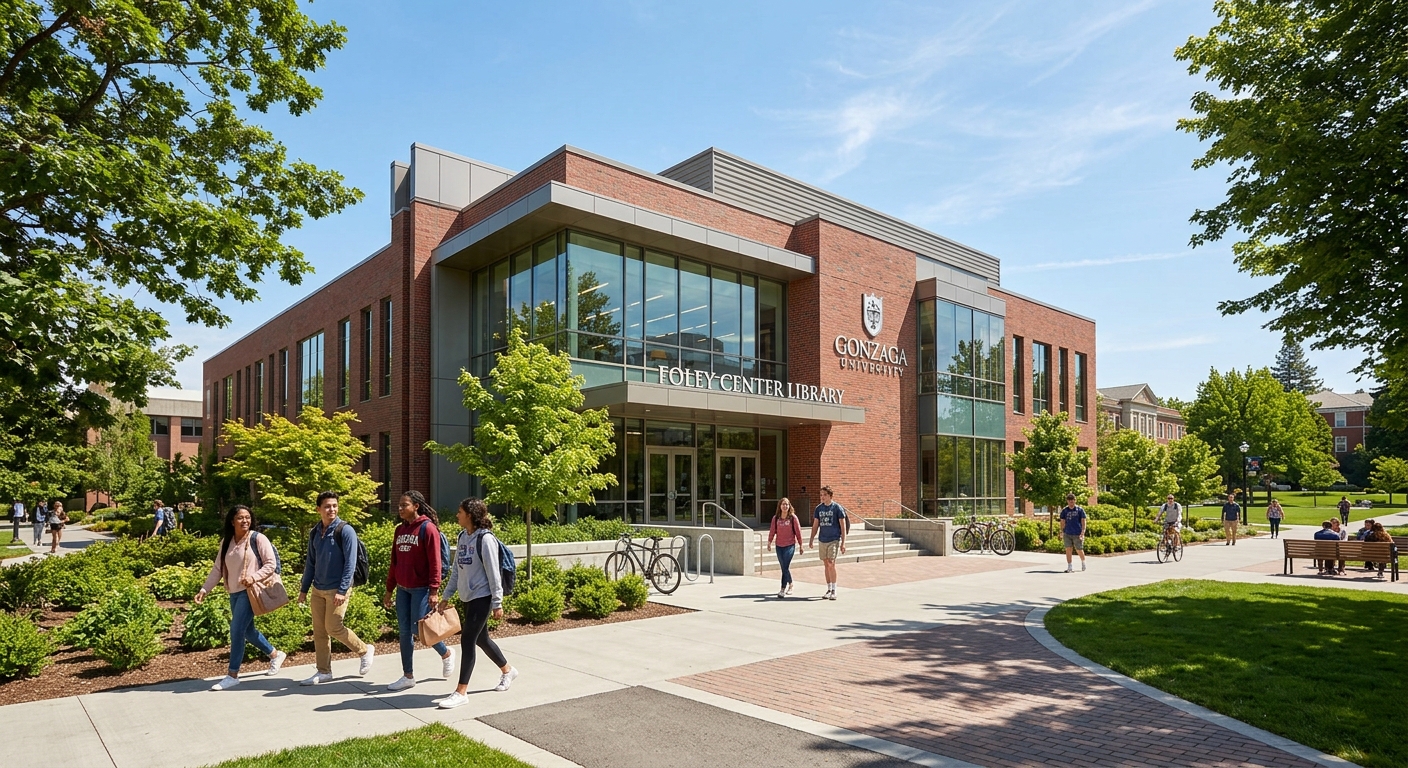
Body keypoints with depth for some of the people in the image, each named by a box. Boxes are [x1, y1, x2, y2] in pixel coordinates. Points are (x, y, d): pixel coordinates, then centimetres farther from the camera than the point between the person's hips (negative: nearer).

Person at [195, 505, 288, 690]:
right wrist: (204, 589, 4)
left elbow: (271, 563, -11)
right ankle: (275, 654, 34)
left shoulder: (258, 538, -9)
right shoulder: (226, 542, 9)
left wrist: (254, 577, -23)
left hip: (250, 592, -7)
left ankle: (232, 675, 0)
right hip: (234, 593, 7)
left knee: (237, 630, -10)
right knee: (247, 631, 14)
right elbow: (217, 568, 12)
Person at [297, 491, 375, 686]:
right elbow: (310, 563, 16)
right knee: (319, 631, 8)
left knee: (334, 628, -8)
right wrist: (304, 589, 14)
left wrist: (342, 590, -19)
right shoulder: (315, 533, 8)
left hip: (337, 589, -6)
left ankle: (365, 650, 13)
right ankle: (324, 672, 18)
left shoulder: (345, 531, -11)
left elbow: (350, 563, -14)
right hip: (318, 590, 6)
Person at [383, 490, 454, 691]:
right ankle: (408, 676, 17)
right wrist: (389, 589, 16)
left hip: (420, 589, -7)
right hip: (402, 589, 7)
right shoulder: (400, 530, 10)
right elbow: (394, 562, 16)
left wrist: (434, 591, -18)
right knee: (404, 631, 8)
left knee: (419, 628, -5)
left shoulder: (427, 528, -12)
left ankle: (446, 654, 20)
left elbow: (434, 562, -15)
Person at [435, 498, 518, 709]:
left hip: (482, 597, -8)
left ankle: (461, 691, 4)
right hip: (467, 597, 8)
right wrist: (446, 596, 15)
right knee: (481, 638, 17)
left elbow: (493, 573, -16)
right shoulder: (462, 537, 6)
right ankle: (507, 670, 38)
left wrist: (497, 602, -14)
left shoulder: (485, 539, -17)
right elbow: (456, 569, 13)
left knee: (467, 640, -6)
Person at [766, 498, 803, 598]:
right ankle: (790, 585, 31)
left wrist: (800, 545, 4)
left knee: (785, 567, -12)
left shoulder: (793, 517, -3)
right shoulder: (776, 518, 5)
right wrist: (769, 542, -10)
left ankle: (783, 589, -10)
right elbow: (772, 531, 2)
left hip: (790, 545, -4)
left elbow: (798, 531, 1)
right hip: (779, 546, 4)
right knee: (784, 567, 10)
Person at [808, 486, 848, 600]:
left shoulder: (837, 508, -5)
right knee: (826, 565, 9)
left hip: (834, 540, -5)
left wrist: (843, 543, -8)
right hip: (822, 540, 5)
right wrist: (811, 540, 8)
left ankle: (833, 591, -5)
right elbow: (815, 525, 14)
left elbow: (843, 526, -4)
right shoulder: (819, 508, 8)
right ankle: (829, 590, 18)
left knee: (831, 564, -12)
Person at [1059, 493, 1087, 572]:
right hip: (1067, 534, 2)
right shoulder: (1064, 510, 6)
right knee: (1068, 550, -2)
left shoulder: (1080, 509, -1)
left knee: (1079, 550, 7)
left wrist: (1083, 533, -11)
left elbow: (1083, 521, -3)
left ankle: (1083, 562, 35)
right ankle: (1069, 567, 4)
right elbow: (1062, 522, 10)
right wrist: (1062, 532, 1)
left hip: (1077, 534, -2)